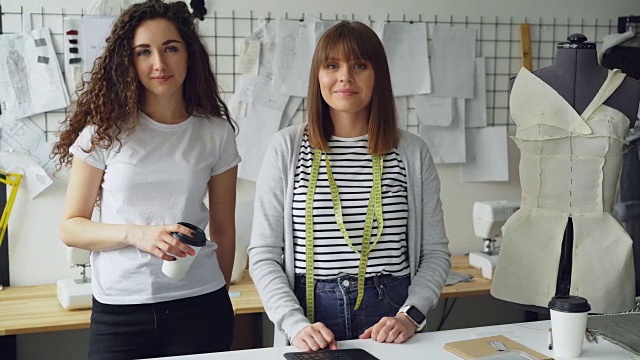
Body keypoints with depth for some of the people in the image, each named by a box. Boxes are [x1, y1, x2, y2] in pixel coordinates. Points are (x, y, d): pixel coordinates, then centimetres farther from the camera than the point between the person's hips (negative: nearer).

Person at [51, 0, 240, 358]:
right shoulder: (104, 131, -2)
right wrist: (136, 234, -16)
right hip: (118, 312, 0)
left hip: (199, 306, 1)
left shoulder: (216, 134, 2)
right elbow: (71, 228, 0)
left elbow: (224, 230, 9)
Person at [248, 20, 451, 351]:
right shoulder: (286, 148, -2)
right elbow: (263, 255, -4)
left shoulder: (412, 152, 1)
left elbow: (435, 252, 3)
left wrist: (410, 316, -12)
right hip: (313, 311, 0)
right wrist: (297, 324, -16)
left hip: (392, 316, 1)